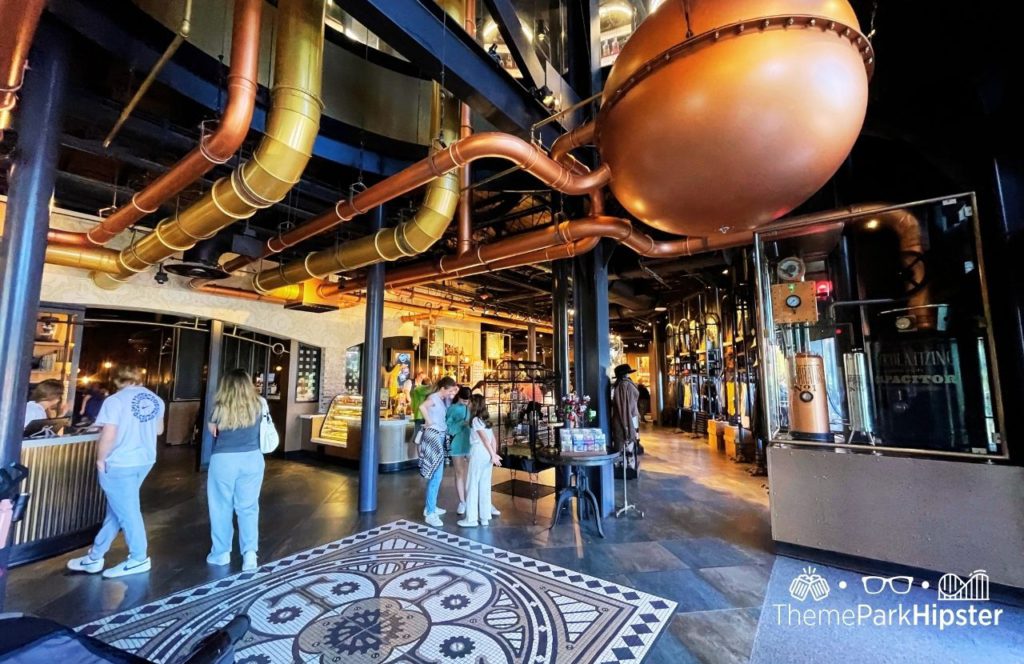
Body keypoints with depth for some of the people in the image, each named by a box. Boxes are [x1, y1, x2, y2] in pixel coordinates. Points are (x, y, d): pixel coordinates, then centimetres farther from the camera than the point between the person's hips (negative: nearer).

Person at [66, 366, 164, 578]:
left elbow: (108, 436, -19)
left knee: (127, 511, 7)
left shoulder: (115, 401, -15)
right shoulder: (156, 400, 4)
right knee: (117, 509, 20)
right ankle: (95, 556, 33)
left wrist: (100, 459, -4)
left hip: (120, 464, -6)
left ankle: (138, 559, 19)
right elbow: (159, 429, 14)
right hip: (145, 460, 6)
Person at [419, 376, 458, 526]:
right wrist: (428, 421, -21)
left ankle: (430, 507, 27)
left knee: (436, 474, 16)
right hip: (433, 435, -9)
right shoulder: (434, 397, -14)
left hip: (440, 436, 9)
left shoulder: (444, 399, 12)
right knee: (437, 476, -10)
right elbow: (422, 406, -30)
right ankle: (430, 513, -5)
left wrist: (454, 393, 3)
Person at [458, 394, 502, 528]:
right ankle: (485, 517, 16)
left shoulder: (476, 420, -7)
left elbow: (485, 439, -14)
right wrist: (494, 455, 13)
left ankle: (471, 519, 5)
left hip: (478, 453, -8)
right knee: (485, 485, 11)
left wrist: (493, 456, -18)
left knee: (472, 485, 1)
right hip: (487, 455, 8)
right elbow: (493, 440, 13)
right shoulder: (486, 420, 16)